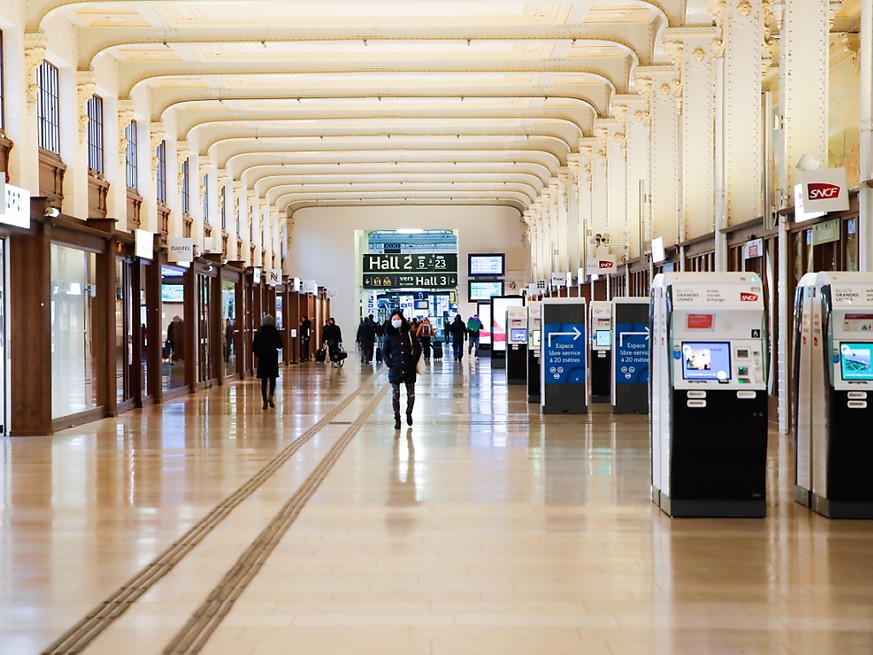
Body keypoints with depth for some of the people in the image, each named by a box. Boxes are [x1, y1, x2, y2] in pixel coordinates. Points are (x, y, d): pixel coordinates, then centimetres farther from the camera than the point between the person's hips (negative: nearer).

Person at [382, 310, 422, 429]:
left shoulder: (409, 333, 1)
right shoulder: (389, 335, 2)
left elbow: (417, 348, 4)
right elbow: (384, 352, 8)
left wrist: (413, 361, -6)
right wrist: (389, 362, -7)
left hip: (409, 369, 0)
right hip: (395, 369, 0)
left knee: (411, 394, 4)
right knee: (395, 395, 0)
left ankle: (409, 413, 27)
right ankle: (397, 418, 8)